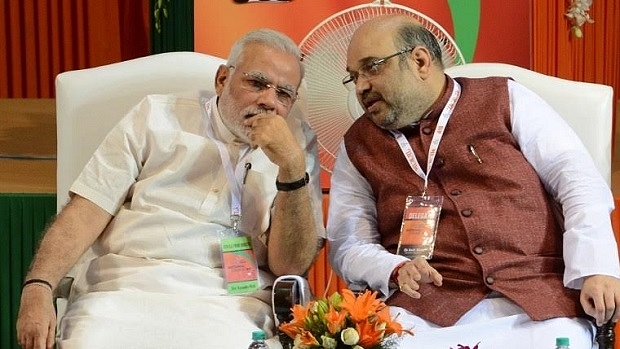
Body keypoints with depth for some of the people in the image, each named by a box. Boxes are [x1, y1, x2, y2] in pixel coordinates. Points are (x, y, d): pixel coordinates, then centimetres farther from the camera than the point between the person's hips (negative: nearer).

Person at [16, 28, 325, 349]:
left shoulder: (299, 143, 10)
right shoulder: (158, 117, 10)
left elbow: (290, 266, 1)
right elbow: (88, 211, 5)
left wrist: (292, 166, -12)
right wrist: (38, 287, -11)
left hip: (228, 302, 1)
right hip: (124, 288, 0)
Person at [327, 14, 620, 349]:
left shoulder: (505, 99, 9)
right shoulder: (357, 146, 15)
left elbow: (578, 179, 3)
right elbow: (348, 244, 12)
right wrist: (396, 271, -9)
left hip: (538, 298, 0)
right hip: (428, 307, 1)